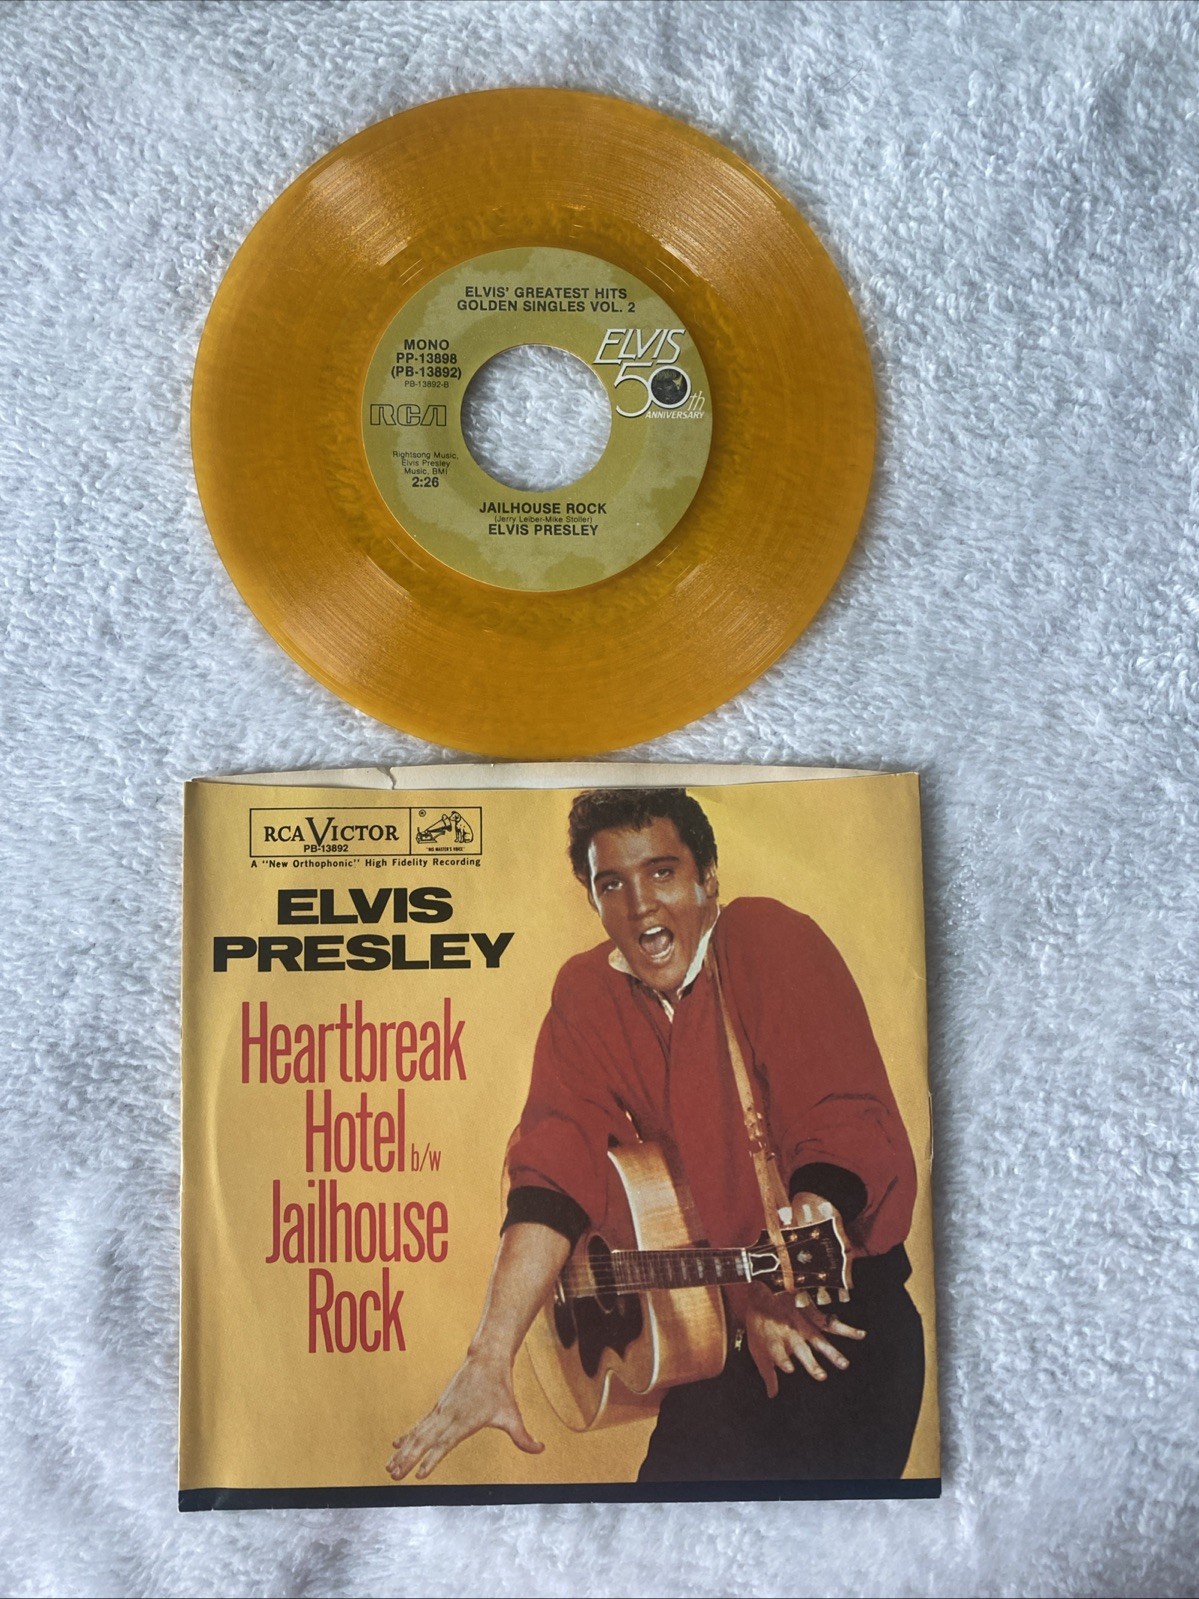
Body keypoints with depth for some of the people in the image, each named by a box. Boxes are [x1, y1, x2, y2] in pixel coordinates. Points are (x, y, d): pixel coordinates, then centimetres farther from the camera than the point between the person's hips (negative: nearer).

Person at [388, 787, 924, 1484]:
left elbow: (844, 1125, -20)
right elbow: (555, 1171, -12)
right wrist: (490, 1359, -23)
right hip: (714, 1317, 4)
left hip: (842, 1295, -3)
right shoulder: (586, 995, -1)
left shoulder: (775, 940, -12)